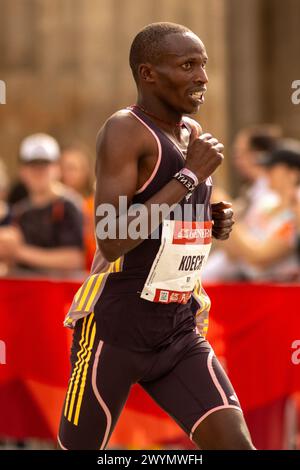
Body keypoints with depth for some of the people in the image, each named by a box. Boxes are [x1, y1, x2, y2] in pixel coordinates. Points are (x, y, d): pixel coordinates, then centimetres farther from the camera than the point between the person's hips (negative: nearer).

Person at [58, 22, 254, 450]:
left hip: (179, 333, 6)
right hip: (113, 330, -6)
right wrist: (190, 175, -22)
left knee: (235, 444, -10)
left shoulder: (193, 134, 11)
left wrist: (215, 223, 4)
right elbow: (111, 241, -26)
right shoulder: (124, 130, -14)